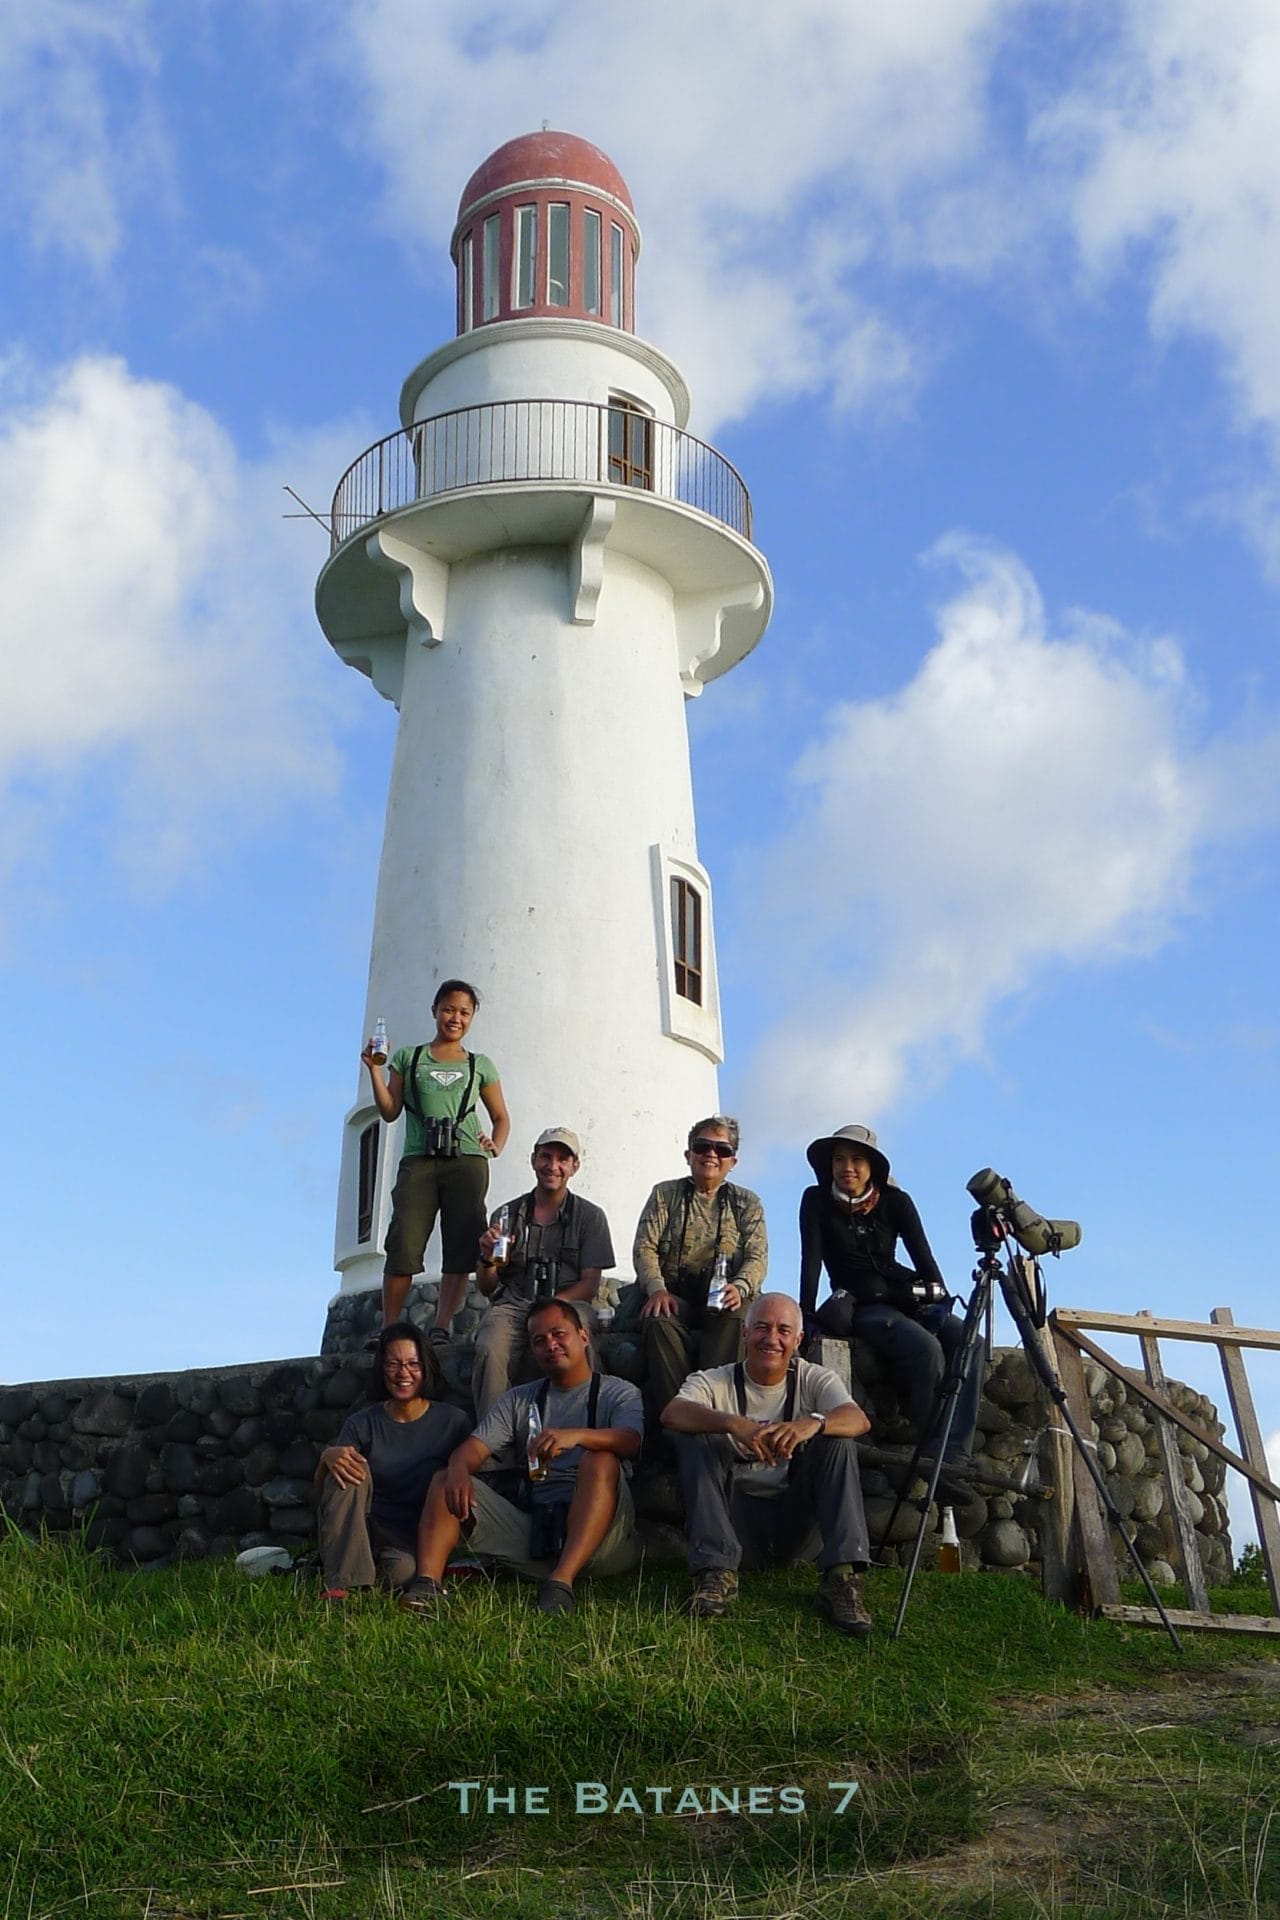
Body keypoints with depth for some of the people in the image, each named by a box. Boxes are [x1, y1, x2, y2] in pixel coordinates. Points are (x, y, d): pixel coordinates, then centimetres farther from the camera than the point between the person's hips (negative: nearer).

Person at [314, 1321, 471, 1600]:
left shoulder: (453, 1422, 1)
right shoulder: (362, 1424, 4)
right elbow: (320, 1493, -2)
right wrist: (327, 1458, -25)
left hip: (413, 1544, -2)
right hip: (355, 1533, 2)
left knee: (404, 1570, -37)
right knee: (352, 1469, -25)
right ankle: (339, 1583, -27)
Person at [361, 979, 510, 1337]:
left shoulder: (480, 1065, 17)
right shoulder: (408, 1058, 17)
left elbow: (501, 1117, 18)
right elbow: (390, 1111, 11)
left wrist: (496, 1145, -1)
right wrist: (374, 1069, 0)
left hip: (467, 1161, 1)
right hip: (418, 1160, -1)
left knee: (461, 1247, -8)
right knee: (403, 1246, -10)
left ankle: (440, 1329, -9)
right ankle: (388, 1331, -5)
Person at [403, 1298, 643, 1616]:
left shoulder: (618, 1392, 9)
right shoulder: (519, 1400, 22)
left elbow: (629, 1440, -13)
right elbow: (475, 1447, 8)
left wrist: (576, 1436, -33)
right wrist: (459, 1468, -18)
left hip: (597, 1535, -4)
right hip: (532, 1528, 4)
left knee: (601, 1461, -31)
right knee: (445, 1480, -7)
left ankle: (562, 1581, -40)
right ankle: (427, 1583, -29)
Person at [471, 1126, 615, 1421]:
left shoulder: (590, 1216, 13)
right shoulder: (507, 1214, 18)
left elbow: (590, 1285, 5)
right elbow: (486, 1288, 18)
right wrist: (487, 1259, -5)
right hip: (513, 1305, 1)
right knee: (489, 1349, -35)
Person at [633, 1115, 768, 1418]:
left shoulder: (747, 1203, 15)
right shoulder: (665, 1194, 14)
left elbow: (757, 1257, 4)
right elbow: (644, 1248, 5)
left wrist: (739, 1288, -20)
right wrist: (657, 1289, -15)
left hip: (725, 1298, 0)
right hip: (674, 1293, 0)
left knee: (736, 1320, -37)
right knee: (658, 1321, -35)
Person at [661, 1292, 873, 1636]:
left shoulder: (815, 1381, 6)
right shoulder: (716, 1382, 3)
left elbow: (859, 1420, -17)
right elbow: (671, 1414, -21)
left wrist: (814, 1423, -39)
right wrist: (733, 1423, -39)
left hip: (797, 1526, 1)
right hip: (736, 1523, 0)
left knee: (838, 1438, -19)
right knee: (694, 1438, -19)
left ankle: (840, 1578, -28)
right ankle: (716, 1571, -28)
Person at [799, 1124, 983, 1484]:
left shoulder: (895, 1201, 5)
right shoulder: (817, 1201, -1)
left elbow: (923, 1255, -2)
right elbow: (811, 1259, -9)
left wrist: (940, 1299, -17)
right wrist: (807, 1315, -19)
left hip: (907, 1301, 4)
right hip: (861, 1307, -4)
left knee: (970, 1343, -25)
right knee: (926, 1347, -33)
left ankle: (953, 1458, -32)